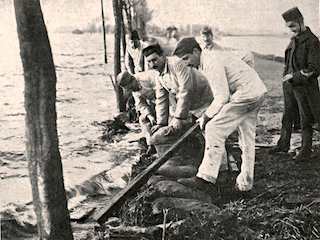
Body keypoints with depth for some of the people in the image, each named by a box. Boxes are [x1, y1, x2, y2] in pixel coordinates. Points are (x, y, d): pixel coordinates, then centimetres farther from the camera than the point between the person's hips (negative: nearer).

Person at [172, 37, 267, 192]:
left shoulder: (212, 63, -16)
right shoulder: (214, 56, 16)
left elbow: (222, 97, -20)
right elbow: (222, 90, 21)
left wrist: (207, 116, -9)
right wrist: (209, 114, 16)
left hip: (246, 94, -11)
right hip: (257, 91, 11)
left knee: (214, 129, -12)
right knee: (247, 139, 14)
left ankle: (206, 178, -14)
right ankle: (245, 183, 22)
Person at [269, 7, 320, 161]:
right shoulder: (294, 39, 9)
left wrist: (294, 76, -15)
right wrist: (287, 76, 8)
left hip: (305, 86, -7)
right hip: (290, 85, 7)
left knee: (305, 121, 4)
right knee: (287, 116, 16)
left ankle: (305, 151, 15)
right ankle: (283, 144, 30)